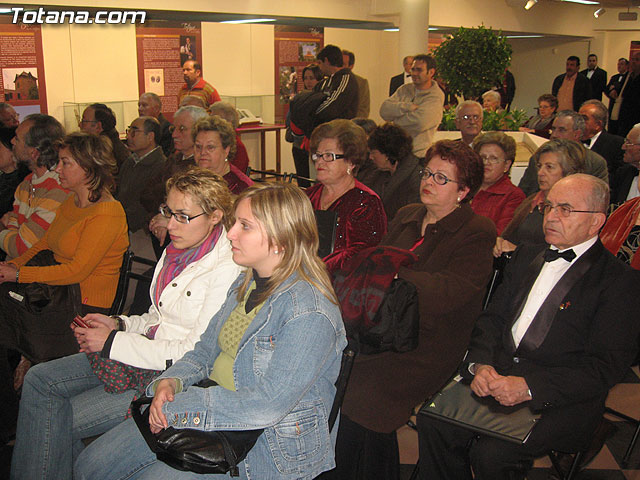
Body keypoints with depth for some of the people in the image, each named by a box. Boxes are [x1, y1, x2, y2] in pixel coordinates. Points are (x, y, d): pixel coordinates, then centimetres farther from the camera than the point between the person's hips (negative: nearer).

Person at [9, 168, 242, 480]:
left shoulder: (227, 269, -21)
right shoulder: (176, 251, 6)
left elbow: (197, 353, -21)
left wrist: (113, 342, -16)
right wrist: (119, 325, -2)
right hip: (150, 348, 9)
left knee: (66, 417, -12)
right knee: (39, 379, 1)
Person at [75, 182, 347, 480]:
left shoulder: (310, 313, -23)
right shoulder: (247, 282, 6)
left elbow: (268, 405, -27)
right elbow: (207, 349, 14)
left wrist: (179, 406, -20)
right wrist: (171, 381, -7)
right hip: (206, 412, 8)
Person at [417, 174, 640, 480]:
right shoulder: (527, 257, 17)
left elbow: (607, 366, -10)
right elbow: (492, 318, 15)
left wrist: (530, 387, -21)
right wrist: (480, 363, -6)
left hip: (561, 401, -5)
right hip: (495, 377, 6)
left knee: (491, 454, -27)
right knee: (432, 421, -17)